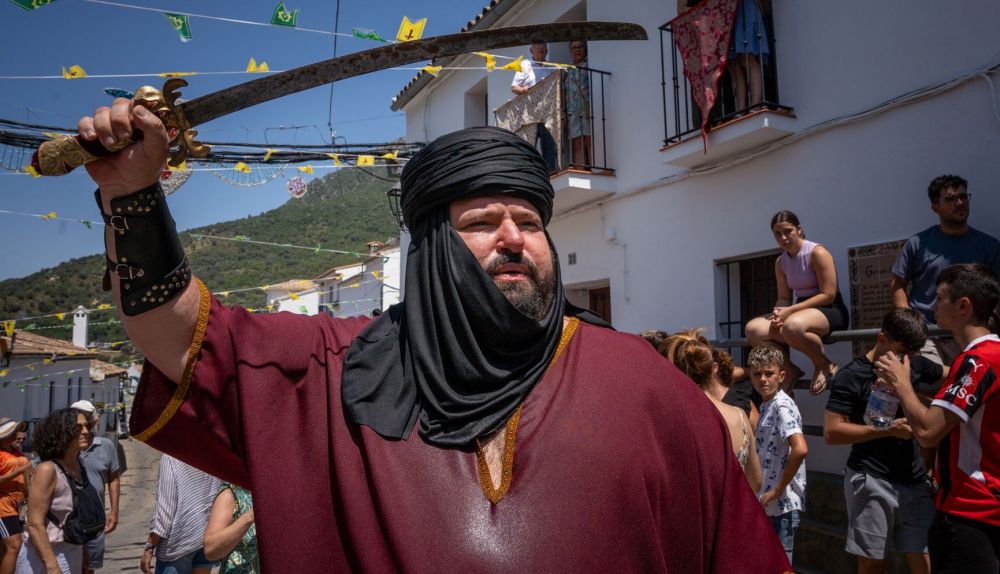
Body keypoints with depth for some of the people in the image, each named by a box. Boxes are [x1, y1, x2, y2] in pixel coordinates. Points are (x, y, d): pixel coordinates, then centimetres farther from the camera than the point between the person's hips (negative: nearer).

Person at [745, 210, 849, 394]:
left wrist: (789, 310, -21)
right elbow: (784, 297, 7)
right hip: (801, 310, 6)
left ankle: (824, 365, -11)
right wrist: (779, 312, -18)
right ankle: (789, 370, 2)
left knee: (792, 325, -41)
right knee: (754, 329, -19)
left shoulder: (817, 253, -11)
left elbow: (828, 295, -16)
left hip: (831, 311, -6)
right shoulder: (780, 262, 10)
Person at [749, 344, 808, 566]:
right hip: (768, 504, 9)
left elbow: (800, 449, -31)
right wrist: (763, 493, 13)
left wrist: (778, 489, -22)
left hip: (781, 505, -9)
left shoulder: (782, 406, -17)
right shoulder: (767, 406, 11)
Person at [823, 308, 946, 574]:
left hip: (915, 479, 5)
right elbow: (831, 432, -11)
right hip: (872, 481, -4)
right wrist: (888, 430, -15)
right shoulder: (852, 376, -6)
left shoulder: (916, 366, 10)